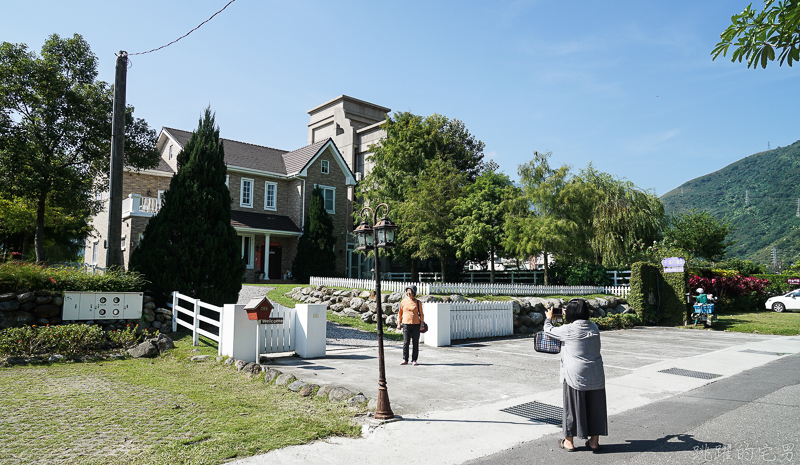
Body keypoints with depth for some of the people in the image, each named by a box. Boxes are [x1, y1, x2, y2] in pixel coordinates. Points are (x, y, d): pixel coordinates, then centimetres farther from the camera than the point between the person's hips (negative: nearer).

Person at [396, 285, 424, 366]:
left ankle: (414, 360, 11)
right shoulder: (403, 302, 7)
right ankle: (405, 360, 8)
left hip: (416, 325, 0)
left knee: (415, 343, 1)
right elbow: (400, 313, 14)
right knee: (406, 342, -4)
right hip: (406, 324, 0)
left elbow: (421, 314, 10)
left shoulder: (418, 303, 4)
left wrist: (422, 323, -2)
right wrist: (399, 323, 8)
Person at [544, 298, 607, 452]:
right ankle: (594, 441, 24)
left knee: (573, 407, 7)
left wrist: (549, 318, 20)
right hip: (595, 376, 5)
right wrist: (568, 319, 31)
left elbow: (548, 330, 2)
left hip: (575, 376, -4)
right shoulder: (594, 328, 2)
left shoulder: (568, 330, -13)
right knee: (594, 406, 14)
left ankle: (569, 442, 19)